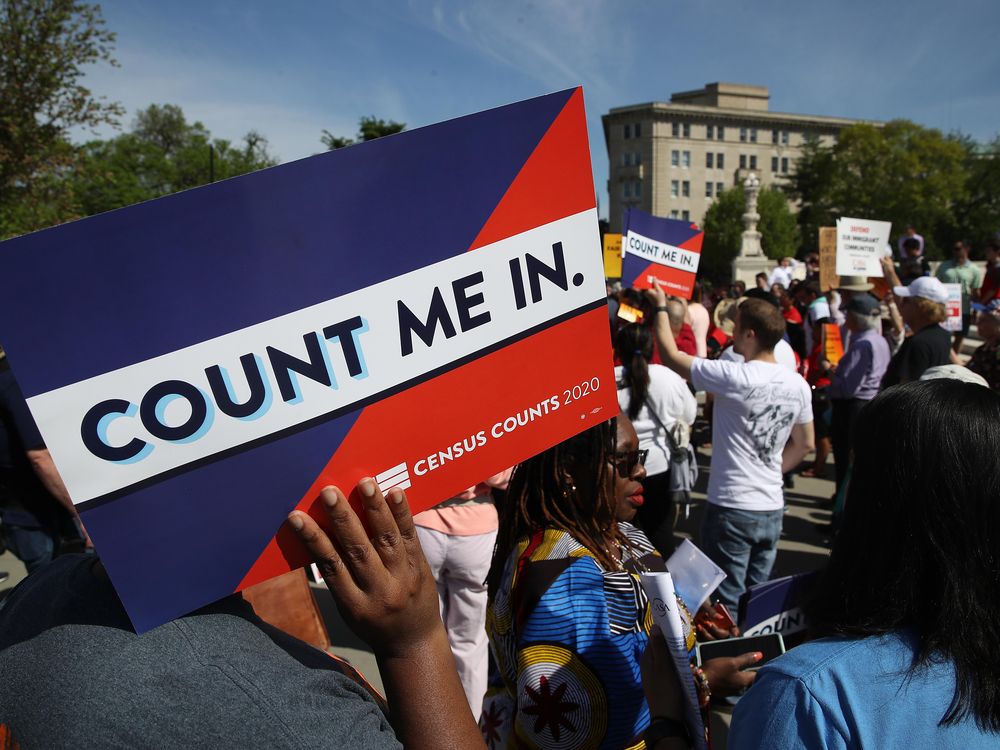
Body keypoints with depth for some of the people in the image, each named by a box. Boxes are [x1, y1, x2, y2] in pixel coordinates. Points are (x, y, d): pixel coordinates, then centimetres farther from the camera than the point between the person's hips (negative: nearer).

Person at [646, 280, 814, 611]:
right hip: (772, 508, 7)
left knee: (728, 603, 5)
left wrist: (660, 307, 2)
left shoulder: (734, 377, -19)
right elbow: (804, 444, 13)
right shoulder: (798, 385, 2)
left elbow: (672, 357, -11)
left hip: (731, 507, -7)